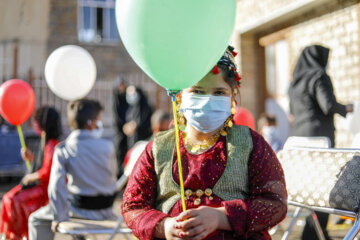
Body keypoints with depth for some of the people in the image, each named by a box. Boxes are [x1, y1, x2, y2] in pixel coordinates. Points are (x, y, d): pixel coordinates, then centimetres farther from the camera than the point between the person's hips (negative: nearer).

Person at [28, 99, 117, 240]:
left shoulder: (63, 149, -11)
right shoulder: (107, 146, -8)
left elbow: (56, 187, -17)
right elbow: (113, 175, 2)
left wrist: (59, 217, -8)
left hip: (81, 209, -2)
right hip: (106, 211, 3)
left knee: (36, 220, 19)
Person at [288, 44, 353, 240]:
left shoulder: (296, 81, 14)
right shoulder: (319, 76, -9)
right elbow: (329, 105, -19)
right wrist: (346, 108, 0)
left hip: (299, 136, 8)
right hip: (319, 135, -8)